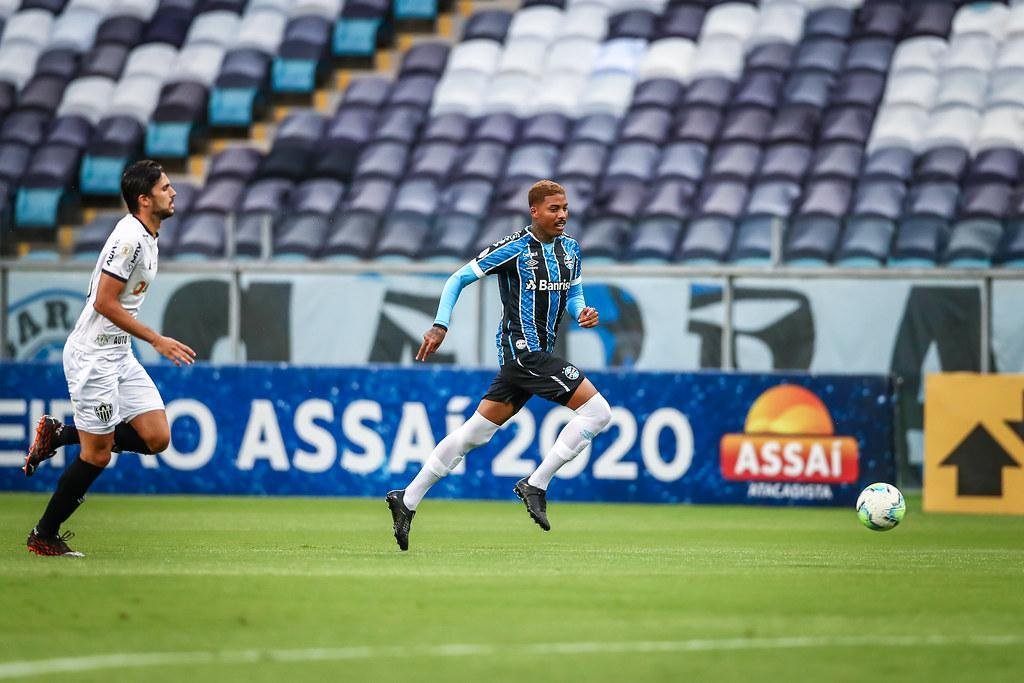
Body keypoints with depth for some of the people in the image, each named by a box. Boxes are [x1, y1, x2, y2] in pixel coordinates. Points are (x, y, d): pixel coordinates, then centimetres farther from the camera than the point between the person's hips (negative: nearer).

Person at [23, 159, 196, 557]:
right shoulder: (129, 237, -19)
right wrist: (157, 340, -20)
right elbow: (104, 303, -22)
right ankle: (43, 536, 9)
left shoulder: (147, 236, 11)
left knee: (156, 438, 0)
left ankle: (58, 434, 13)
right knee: (97, 454, -5)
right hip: (93, 356, -9)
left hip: (119, 355, 9)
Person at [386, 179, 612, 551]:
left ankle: (407, 500, 16)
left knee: (475, 432, 11)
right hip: (524, 350, -8)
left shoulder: (569, 248, 12)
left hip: (539, 353, 8)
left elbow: (573, 295, 24)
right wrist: (440, 326, -12)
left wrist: (582, 312, 0)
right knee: (597, 410, -14)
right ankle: (536, 485, -8)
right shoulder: (514, 248, -10)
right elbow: (459, 279, -5)